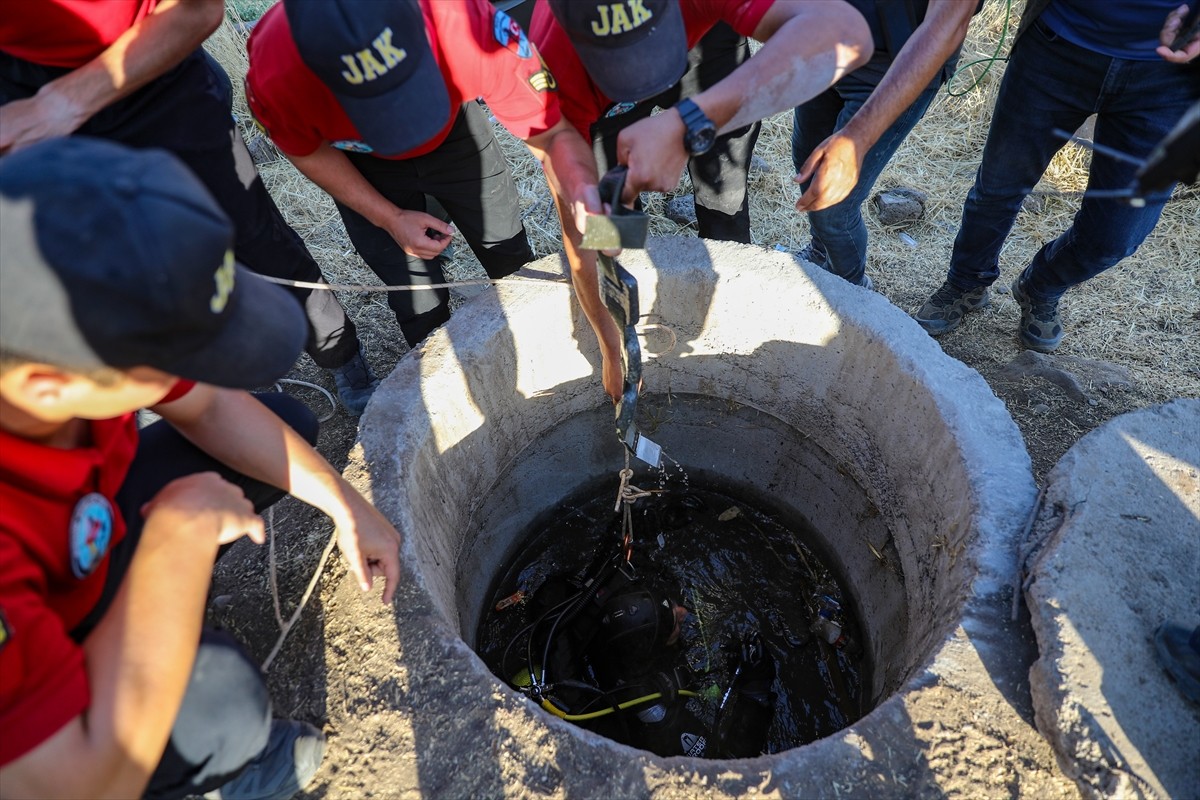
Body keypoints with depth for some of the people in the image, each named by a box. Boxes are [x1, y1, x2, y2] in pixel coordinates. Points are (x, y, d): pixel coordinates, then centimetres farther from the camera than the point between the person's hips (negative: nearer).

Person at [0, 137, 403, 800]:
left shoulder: (61, 317, -28)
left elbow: (207, 406, -9)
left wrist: (345, 504, -11)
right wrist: (184, 528, -39)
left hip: (82, 532, 6)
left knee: (289, 425, 1)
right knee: (221, 694, -30)